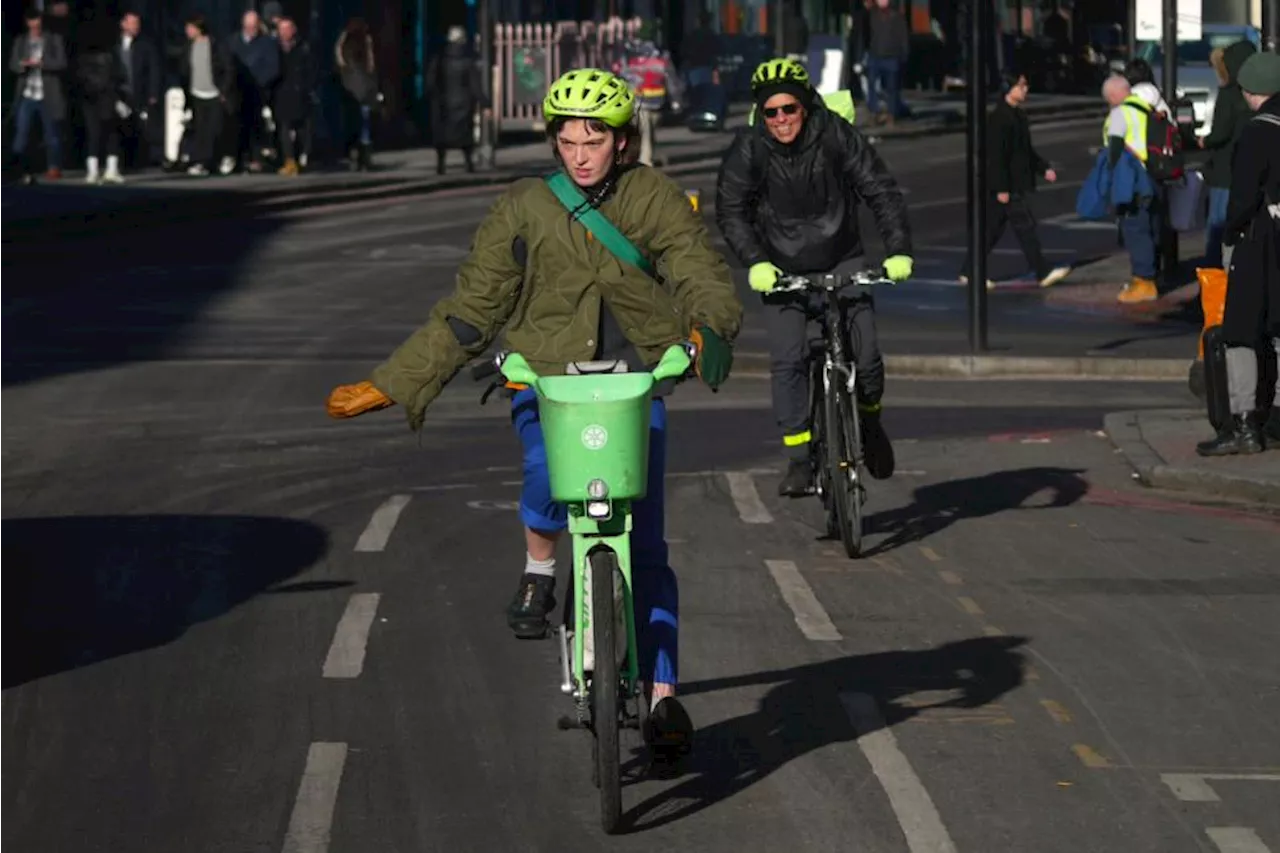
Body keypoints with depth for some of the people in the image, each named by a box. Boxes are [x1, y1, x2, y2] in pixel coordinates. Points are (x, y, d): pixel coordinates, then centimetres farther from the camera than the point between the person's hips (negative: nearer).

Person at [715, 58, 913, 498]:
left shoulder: (836, 135, -12)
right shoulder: (748, 148, -11)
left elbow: (881, 191, -10)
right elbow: (731, 210, -12)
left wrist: (899, 250, -20)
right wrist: (755, 262, -27)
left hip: (841, 260, 0)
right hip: (782, 270, 0)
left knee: (866, 354, -10)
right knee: (787, 361, -16)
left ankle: (869, 423, 21)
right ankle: (799, 460, -12)